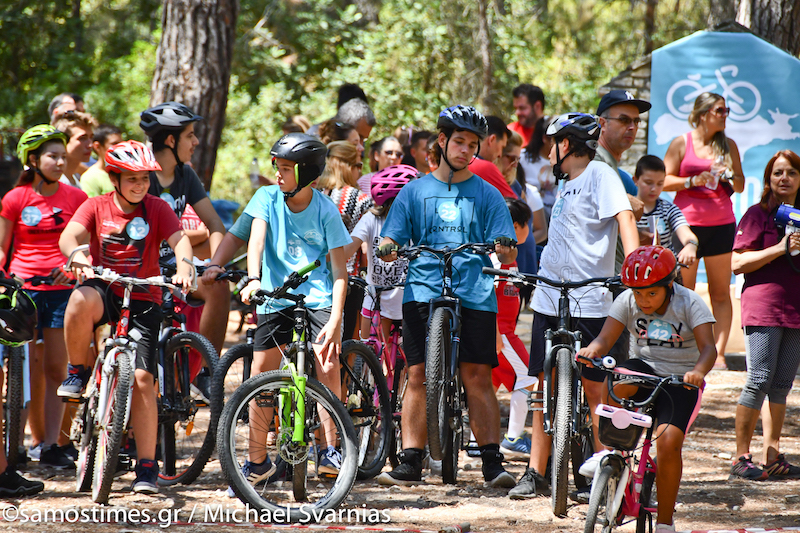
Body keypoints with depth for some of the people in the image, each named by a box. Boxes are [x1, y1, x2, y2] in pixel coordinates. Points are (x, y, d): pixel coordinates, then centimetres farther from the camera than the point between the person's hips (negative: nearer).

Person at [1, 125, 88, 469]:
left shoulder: (75, 198, 7)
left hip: (62, 288, 1)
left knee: (55, 368, -4)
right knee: (31, 370, 0)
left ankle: (51, 445, -2)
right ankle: (37, 439, 12)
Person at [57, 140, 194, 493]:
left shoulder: (156, 209, 1)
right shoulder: (97, 206, 0)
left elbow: (179, 240, -13)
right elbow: (70, 235, -15)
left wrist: (183, 268, -36)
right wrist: (76, 255, -39)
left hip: (143, 299, 1)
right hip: (104, 289, 0)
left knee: (142, 379, -9)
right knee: (81, 301, -39)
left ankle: (147, 467, -2)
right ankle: (78, 372, -11)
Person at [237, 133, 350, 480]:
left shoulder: (325, 210, -7)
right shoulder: (267, 198, -1)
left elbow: (339, 269, -9)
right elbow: (256, 239, -15)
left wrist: (335, 320, -20)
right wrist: (254, 279, -35)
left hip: (317, 296, -2)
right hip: (275, 297, 2)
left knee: (328, 365, -21)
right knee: (261, 374, 0)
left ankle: (329, 450, -12)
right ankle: (258, 461, 12)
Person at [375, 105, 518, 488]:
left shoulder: (487, 195, 12)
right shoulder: (415, 191, 14)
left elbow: (504, 249, 6)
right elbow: (391, 241, 10)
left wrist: (505, 252, -18)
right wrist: (387, 250, -13)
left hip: (474, 295, -1)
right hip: (423, 293, 1)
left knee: (477, 377, -8)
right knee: (418, 375, -5)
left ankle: (492, 461, -7)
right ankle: (411, 462, -3)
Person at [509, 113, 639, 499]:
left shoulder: (599, 174, -5)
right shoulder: (567, 183, 20)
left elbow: (624, 218, -17)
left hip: (588, 302, -8)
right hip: (550, 298, 8)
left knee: (594, 388, -4)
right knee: (545, 387, 7)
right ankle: (536, 474, 10)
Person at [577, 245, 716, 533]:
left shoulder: (690, 303, -13)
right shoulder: (627, 302, -5)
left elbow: (708, 347, -24)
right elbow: (605, 338, -13)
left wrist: (699, 371, -46)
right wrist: (592, 350, -38)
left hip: (680, 381, -2)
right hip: (644, 367, 2)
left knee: (669, 443, -23)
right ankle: (606, 450, -17)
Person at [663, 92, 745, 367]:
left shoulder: (728, 145, 11)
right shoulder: (681, 143, 3)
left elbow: (740, 186, 16)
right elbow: (664, 181, 1)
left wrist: (729, 176, -6)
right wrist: (693, 181, -13)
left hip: (721, 223, 2)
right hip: (687, 222, -2)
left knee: (720, 292, -2)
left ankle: (718, 352, -2)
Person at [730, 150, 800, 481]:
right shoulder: (758, 214, -1)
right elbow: (737, 263, -9)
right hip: (763, 306, -6)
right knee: (760, 382, -10)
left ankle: (772, 457, 10)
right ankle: (741, 457, -5)